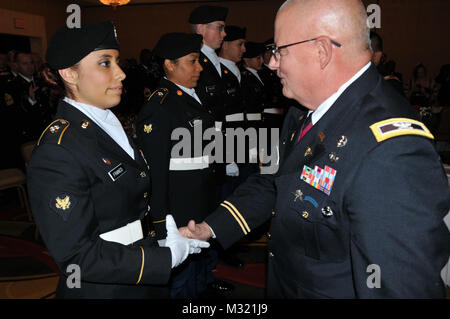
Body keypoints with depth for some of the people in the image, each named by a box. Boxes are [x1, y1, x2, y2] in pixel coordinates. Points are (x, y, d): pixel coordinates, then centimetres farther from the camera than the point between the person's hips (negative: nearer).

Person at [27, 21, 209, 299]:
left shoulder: (113, 125, 6)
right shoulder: (56, 152, -23)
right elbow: (76, 255, -25)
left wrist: (168, 230, 0)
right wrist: (168, 256, -22)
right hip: (103, 289, -8)